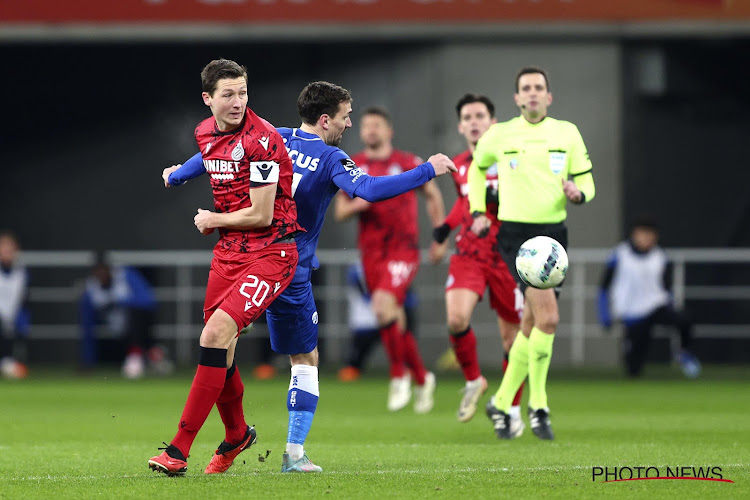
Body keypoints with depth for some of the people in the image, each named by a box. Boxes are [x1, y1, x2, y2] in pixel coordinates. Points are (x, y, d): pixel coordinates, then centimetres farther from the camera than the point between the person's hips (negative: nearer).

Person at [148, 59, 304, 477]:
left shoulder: (262, 140, -18)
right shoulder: (205, 133, 6)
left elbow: (261, 214, -17)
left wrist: (213, 220, -5)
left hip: (271, 252, -7)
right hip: (230, 250, 7)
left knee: (216, 334, -20)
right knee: (219, 347, 7)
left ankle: (180, 449, -19)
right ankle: (236, 435, 34)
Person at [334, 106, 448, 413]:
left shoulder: (409, 164, 0)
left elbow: (433, 196, 13)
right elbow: (340, 212, 9)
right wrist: (358, 205, -13)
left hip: (404, 247, -4)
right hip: (371, 252, 4)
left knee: (384, 304, -25)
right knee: (395, 320, 7)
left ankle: (399, 375, -11)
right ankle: (422, 379, 26)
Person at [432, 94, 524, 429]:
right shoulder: (458, 166, 10)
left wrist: (500, 199, -22)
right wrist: (447, 225, 14)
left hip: (506, 258, -3)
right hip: (468, 255, 3)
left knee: (512, 337, 2)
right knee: (456, 320, -22)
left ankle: (513, 409, 20)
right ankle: (473, 382, 4)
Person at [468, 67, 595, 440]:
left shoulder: (567, 133, 7)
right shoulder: (499, 135, 2)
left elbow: (586, 184, 11)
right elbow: (477, 167, 21)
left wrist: (577, 193, -13)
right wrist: (478, 211, 11)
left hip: (553, 233, 4)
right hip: (515, 233, -4)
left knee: (532, 325, 9)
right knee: (548, 316, -20)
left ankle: (502, 403, 25)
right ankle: (538, 406, -10)